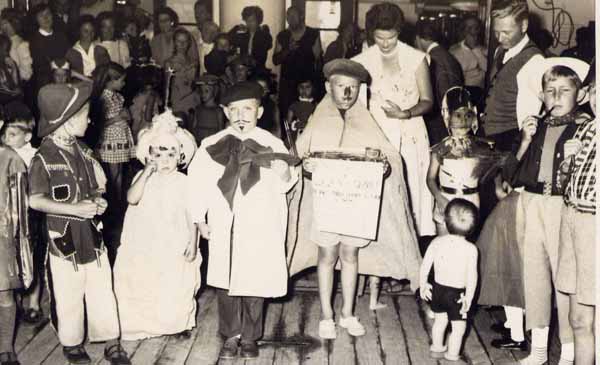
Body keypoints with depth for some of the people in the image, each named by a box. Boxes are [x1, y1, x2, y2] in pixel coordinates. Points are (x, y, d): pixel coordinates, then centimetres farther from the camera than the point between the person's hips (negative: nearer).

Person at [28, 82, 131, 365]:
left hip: (92, 235, 5)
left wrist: (98, 200, -5)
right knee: (68, 297, 8)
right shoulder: (44, 158, -13)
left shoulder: (83, 152, 5)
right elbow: (35, 200, -13)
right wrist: (75, 209, -19)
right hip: (64, 238, -5)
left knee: (103, 292, 9)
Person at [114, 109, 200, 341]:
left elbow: (192, 215, -3)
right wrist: (147, 172, -22)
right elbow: (132, 198, -18)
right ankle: (148, 324, 23)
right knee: (145, 288, 7)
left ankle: (179, 324, 26)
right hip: (145, 247, 1)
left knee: (177, 289, 6)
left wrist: (192, 243, -7)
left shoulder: (183, 182, -4)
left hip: (175, 248, -1)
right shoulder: (143, 177, 0)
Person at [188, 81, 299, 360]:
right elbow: (198, 182, 4)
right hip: (224, 226, 1)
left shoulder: (272, 145, -3)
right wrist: (200, 219, 3)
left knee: (255, 282, 6)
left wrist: (284, 174, -22)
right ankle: (231, 336, 22)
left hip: (260, 227, -1)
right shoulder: (212, 146, -2)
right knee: (225, 282, 6)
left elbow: (283, 186, 0)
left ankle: (249, 337, 22)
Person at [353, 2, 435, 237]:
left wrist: (405, 113, -14)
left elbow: (427, 101, 4)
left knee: (412, 191, -3)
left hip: (411, 135, 0)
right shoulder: (362, 61, 4)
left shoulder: (417, 59, 1)